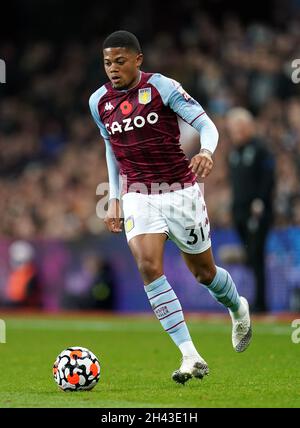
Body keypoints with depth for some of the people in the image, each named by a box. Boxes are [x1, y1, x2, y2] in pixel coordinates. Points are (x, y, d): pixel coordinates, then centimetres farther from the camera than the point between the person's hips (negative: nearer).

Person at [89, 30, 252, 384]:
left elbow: (205, 124, -11)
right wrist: (114, 199, 17)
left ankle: (238, 309, 46)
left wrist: (206, 151, -33)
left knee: (203, 271, 9)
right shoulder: (99, 102, 4)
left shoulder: (162, 87, -10)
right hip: (138, 198, 3)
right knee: (148, 266, -20)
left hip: (181, 192, -3)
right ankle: (191, 357, -20)